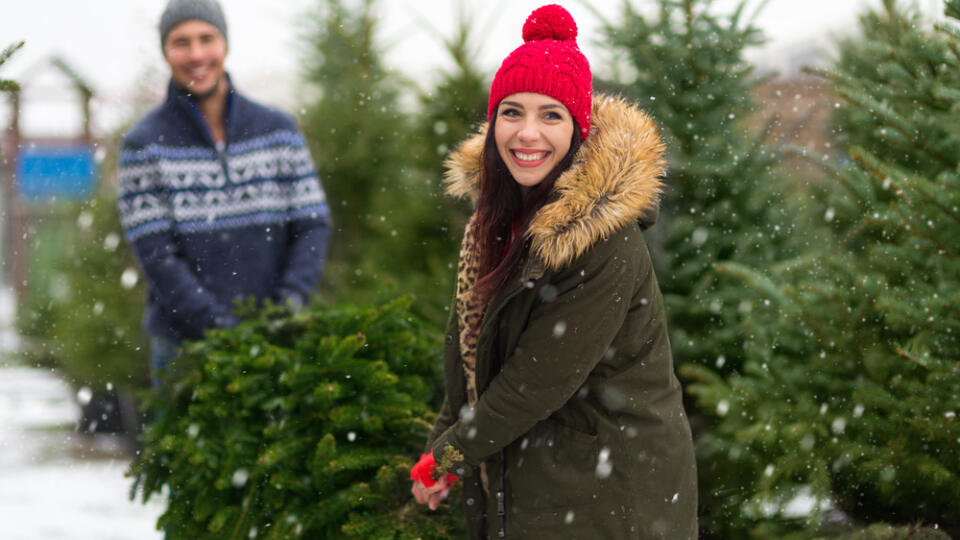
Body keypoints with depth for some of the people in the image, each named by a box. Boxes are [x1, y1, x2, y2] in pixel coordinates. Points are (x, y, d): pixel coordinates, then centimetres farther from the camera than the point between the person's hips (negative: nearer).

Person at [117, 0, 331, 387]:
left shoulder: (279, 130, 7)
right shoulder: (144, 145, -2)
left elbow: (313, 224, 4)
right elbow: (154, 254, -8)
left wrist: (288, 308, -12)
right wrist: (225, 331, -16)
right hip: (184, 346, -2)